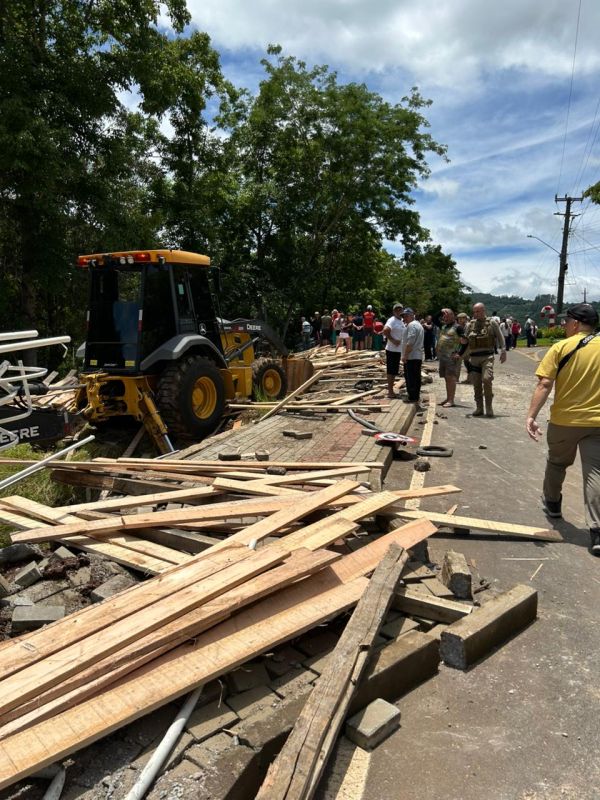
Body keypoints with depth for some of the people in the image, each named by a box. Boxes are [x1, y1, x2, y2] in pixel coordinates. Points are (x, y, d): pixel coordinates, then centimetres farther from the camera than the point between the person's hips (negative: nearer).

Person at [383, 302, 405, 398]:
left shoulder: (401, 321, 14)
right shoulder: (392, 320, -14)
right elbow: (385, 331, -27)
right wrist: (393, 340, -22)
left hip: (398, 350, 9)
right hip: (392, 350, -9)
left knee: (395, 371, 14)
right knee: (391, 371, -3)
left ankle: (390, 390, 23)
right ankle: (390, 391, 2)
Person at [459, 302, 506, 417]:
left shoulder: (492, 323, 4)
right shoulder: (470, 324, 14)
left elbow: (500, 338, 3)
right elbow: (466, 341, 21)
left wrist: (503, 351, -6)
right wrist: (463, 341, -1)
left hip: (487, 357, -4)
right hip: (474, 357, 4)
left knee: (487, 379, -20)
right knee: (476, 383, 4)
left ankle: (489, 407, -7)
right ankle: (479, 408, 15)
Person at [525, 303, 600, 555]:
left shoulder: (561, 347, -8)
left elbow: (544, 385, -16)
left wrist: (531, 416, -18)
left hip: (564, 420, -1)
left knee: (556, 463, 22)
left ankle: (552, 503, 42)